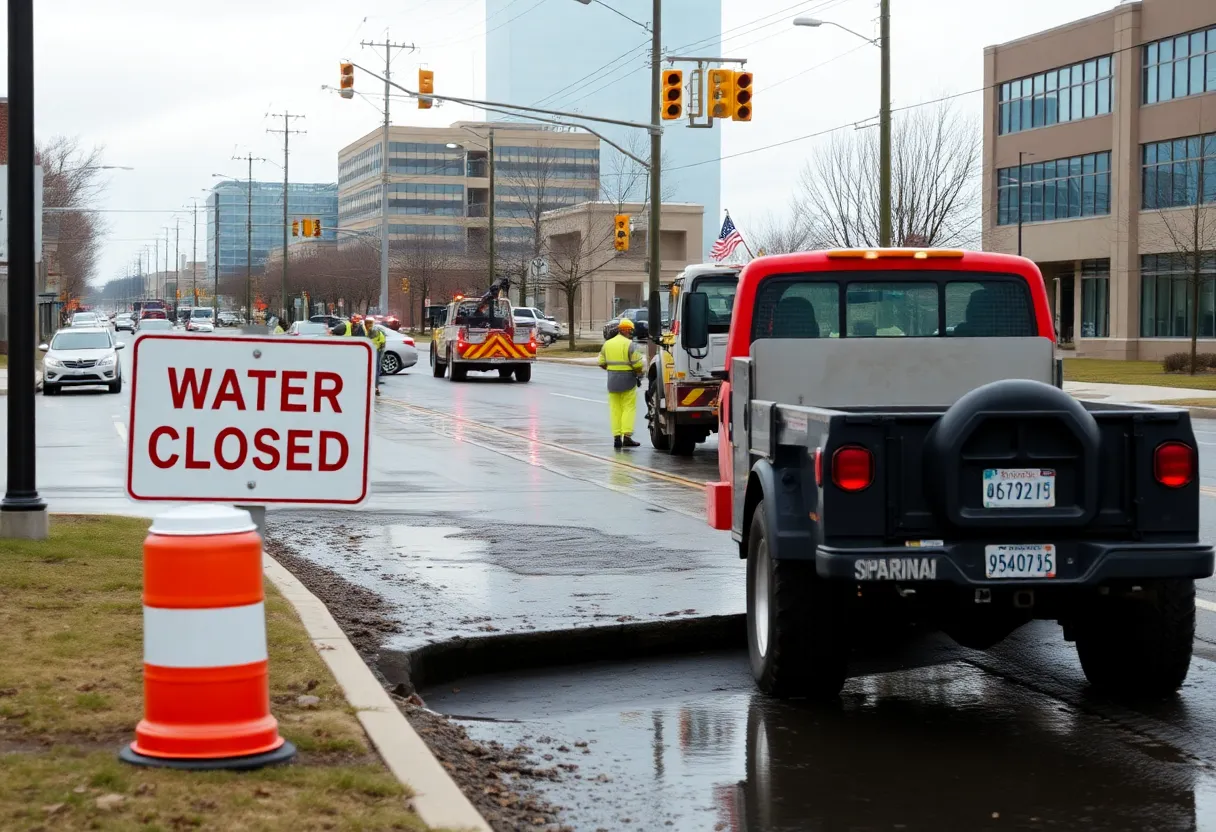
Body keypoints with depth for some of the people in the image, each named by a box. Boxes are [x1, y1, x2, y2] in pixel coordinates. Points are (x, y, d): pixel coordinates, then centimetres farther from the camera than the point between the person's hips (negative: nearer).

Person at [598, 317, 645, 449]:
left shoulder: (607, 344, 7)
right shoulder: (630, 344, -11)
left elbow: (601, 363, 9)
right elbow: (638, 364, -13)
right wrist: (639, 373, 6)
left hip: (612, 380, 5)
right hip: (627, 380, -5)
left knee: (615, 409, 9)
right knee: (629, 408, 0)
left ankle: (616, 437, 5)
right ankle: (627, 436, -8)